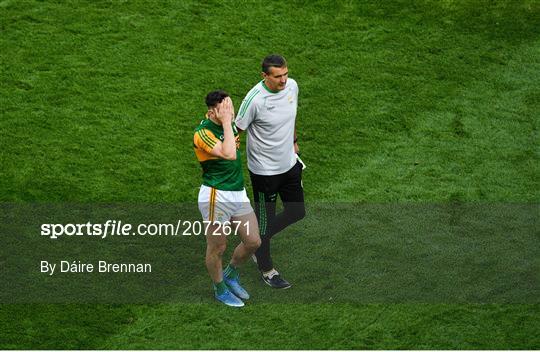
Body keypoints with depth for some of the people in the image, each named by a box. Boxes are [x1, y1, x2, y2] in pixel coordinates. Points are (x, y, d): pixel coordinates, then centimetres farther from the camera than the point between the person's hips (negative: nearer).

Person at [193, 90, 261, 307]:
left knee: (253, 242, 11)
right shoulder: (203, 133, -20)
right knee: (217, 248, 7)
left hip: (238, 194, 8)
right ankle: (220, 289, 29)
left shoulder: (227, 125, 6)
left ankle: (230, 275, 37)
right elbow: (229, 154, -35)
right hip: (216, 197, -8)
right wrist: (226, 122, -29)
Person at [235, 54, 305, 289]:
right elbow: (237, 129, -15)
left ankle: (258, 240, 38)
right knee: (265, 219, 8)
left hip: (289, 163, 7)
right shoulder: (255, 99, -27)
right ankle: (266, 270, 29)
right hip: (264, 170, -7)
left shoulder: (292, 86, -6)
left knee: (297, 212, 15)